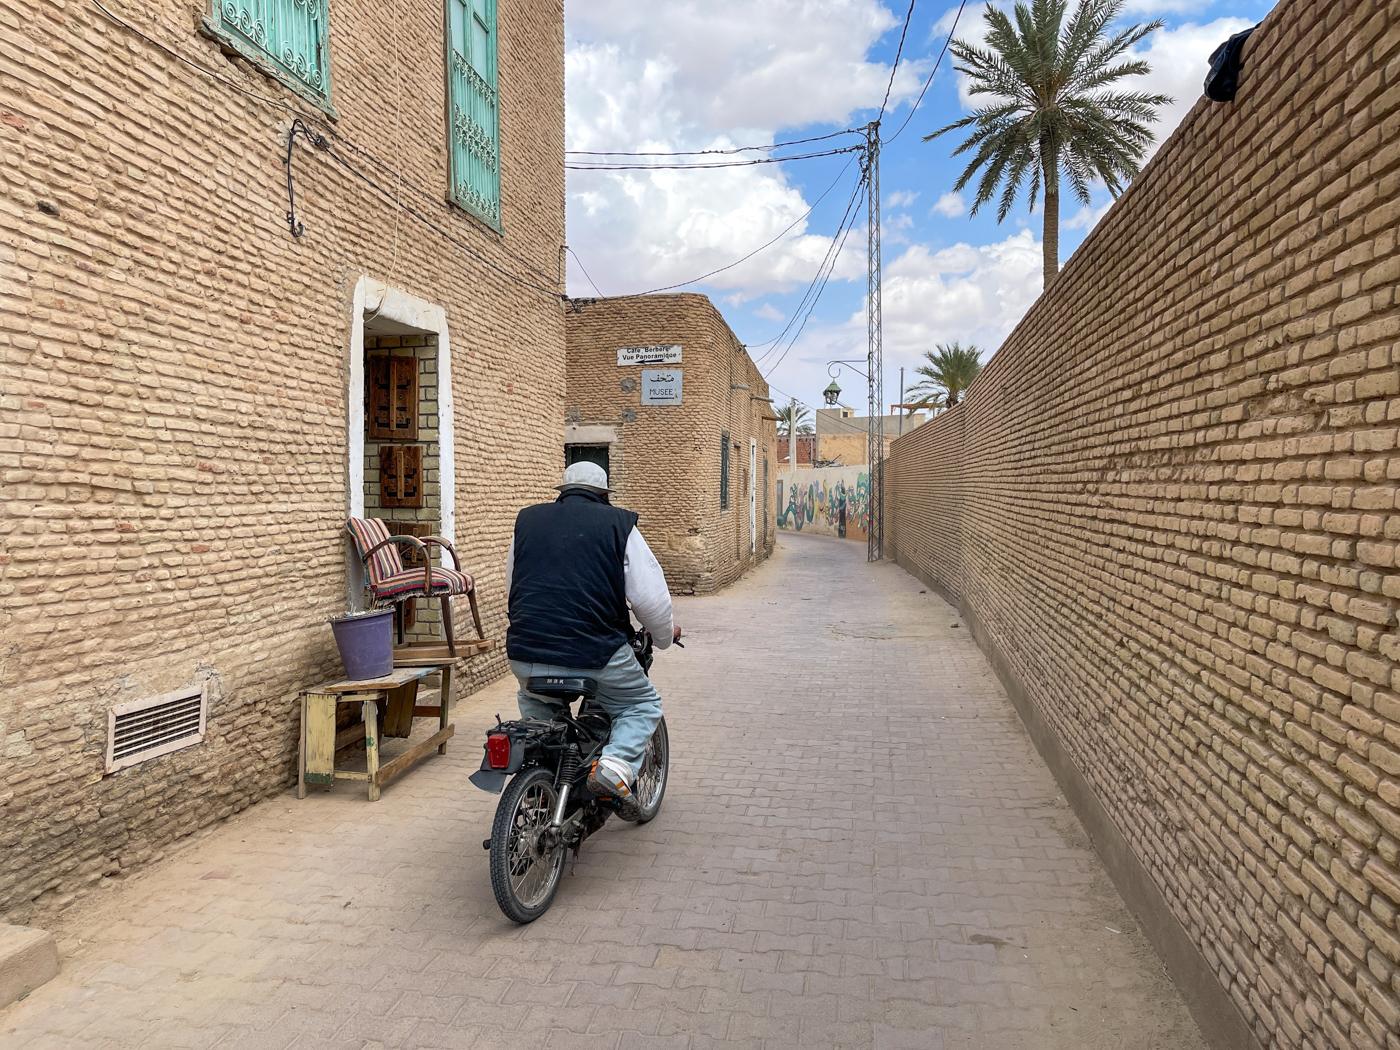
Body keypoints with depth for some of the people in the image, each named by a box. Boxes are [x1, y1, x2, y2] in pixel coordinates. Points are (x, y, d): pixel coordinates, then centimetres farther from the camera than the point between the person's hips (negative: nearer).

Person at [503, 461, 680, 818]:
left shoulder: (527, 519, 14)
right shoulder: (618, 523, 3)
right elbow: (650, 595, -2)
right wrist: (665, 635, 17)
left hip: (525, 656, 4)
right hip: (595, 655, -4)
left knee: (534, 702, 36)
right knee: (643, 704, 20)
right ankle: (616, 764, -5)